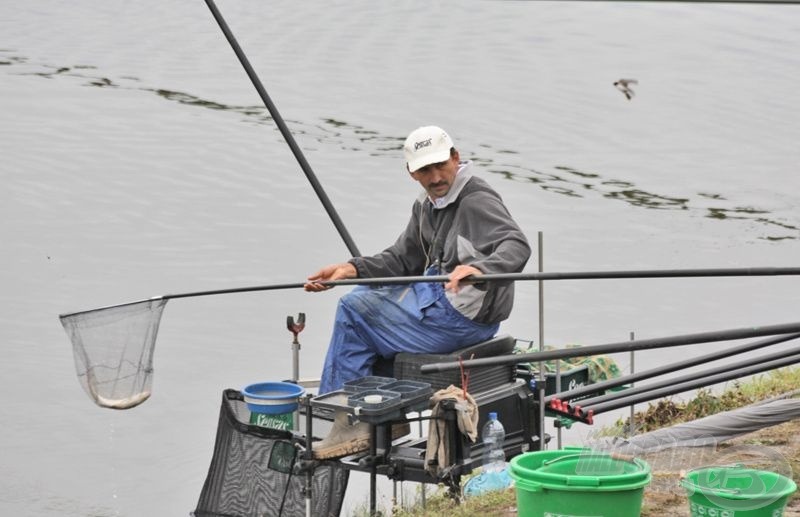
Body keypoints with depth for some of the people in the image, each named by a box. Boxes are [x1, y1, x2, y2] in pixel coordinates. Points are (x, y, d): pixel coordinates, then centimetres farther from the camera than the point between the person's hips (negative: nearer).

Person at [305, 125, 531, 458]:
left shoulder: (478, 200, -16)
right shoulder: (427, 206, 14)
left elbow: (517, 247, -30)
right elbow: (402, 259, 15)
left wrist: (479, 268, -49)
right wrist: (353, 268, -1)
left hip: (464, 315, -10)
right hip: (438, 296, 10)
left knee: (354, 310, -8)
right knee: (359, 298, 17)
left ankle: (353, 423, -1)